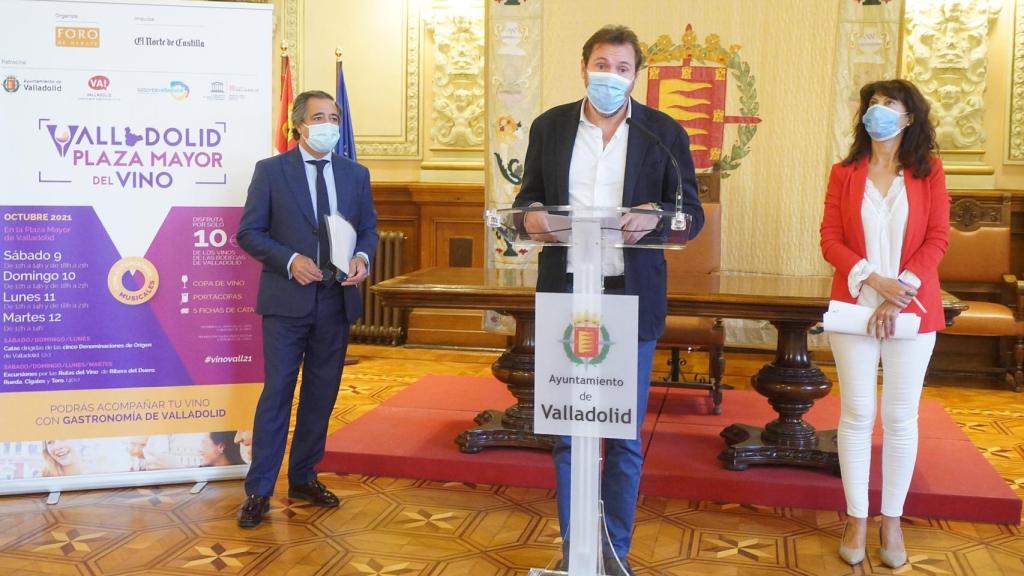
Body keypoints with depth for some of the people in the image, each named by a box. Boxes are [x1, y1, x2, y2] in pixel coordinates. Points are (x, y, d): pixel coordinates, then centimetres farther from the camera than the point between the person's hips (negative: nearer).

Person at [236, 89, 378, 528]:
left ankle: (304, 477, 26)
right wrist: (290, 260, -18)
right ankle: (258, 491, 6)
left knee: (322, 393, 11)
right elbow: (249, 233, -3)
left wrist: (363, 257, -8)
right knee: (277, 393, -2)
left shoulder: (356, 174, 9)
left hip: (337, 300, 4)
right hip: (288, 300, -4)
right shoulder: (271, 171, -1)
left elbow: (368, 227, 14)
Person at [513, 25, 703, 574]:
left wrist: (657, 214, -22)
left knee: (626, 435, 7)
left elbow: (692, 213, 1)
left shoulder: (665, 132, 3)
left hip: (632, 299, -1)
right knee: (567, 431, 10)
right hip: (565, 293, 2)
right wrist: (530, 215, -13)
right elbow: (527, 198, 11)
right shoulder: (549, 126, 8)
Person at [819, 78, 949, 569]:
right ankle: (856, 519, 13)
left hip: (912, 310, 0)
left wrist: (899, 293, -13)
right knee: (857, 415, 2)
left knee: (901, 418, 4)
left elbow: (937, 239, -2)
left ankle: (892, 522, 16)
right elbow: (830, 240, 0)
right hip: (854, 307, 0)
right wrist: (872, 279, -16)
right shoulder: (844, 174, 6)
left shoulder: (928, 172, 5)